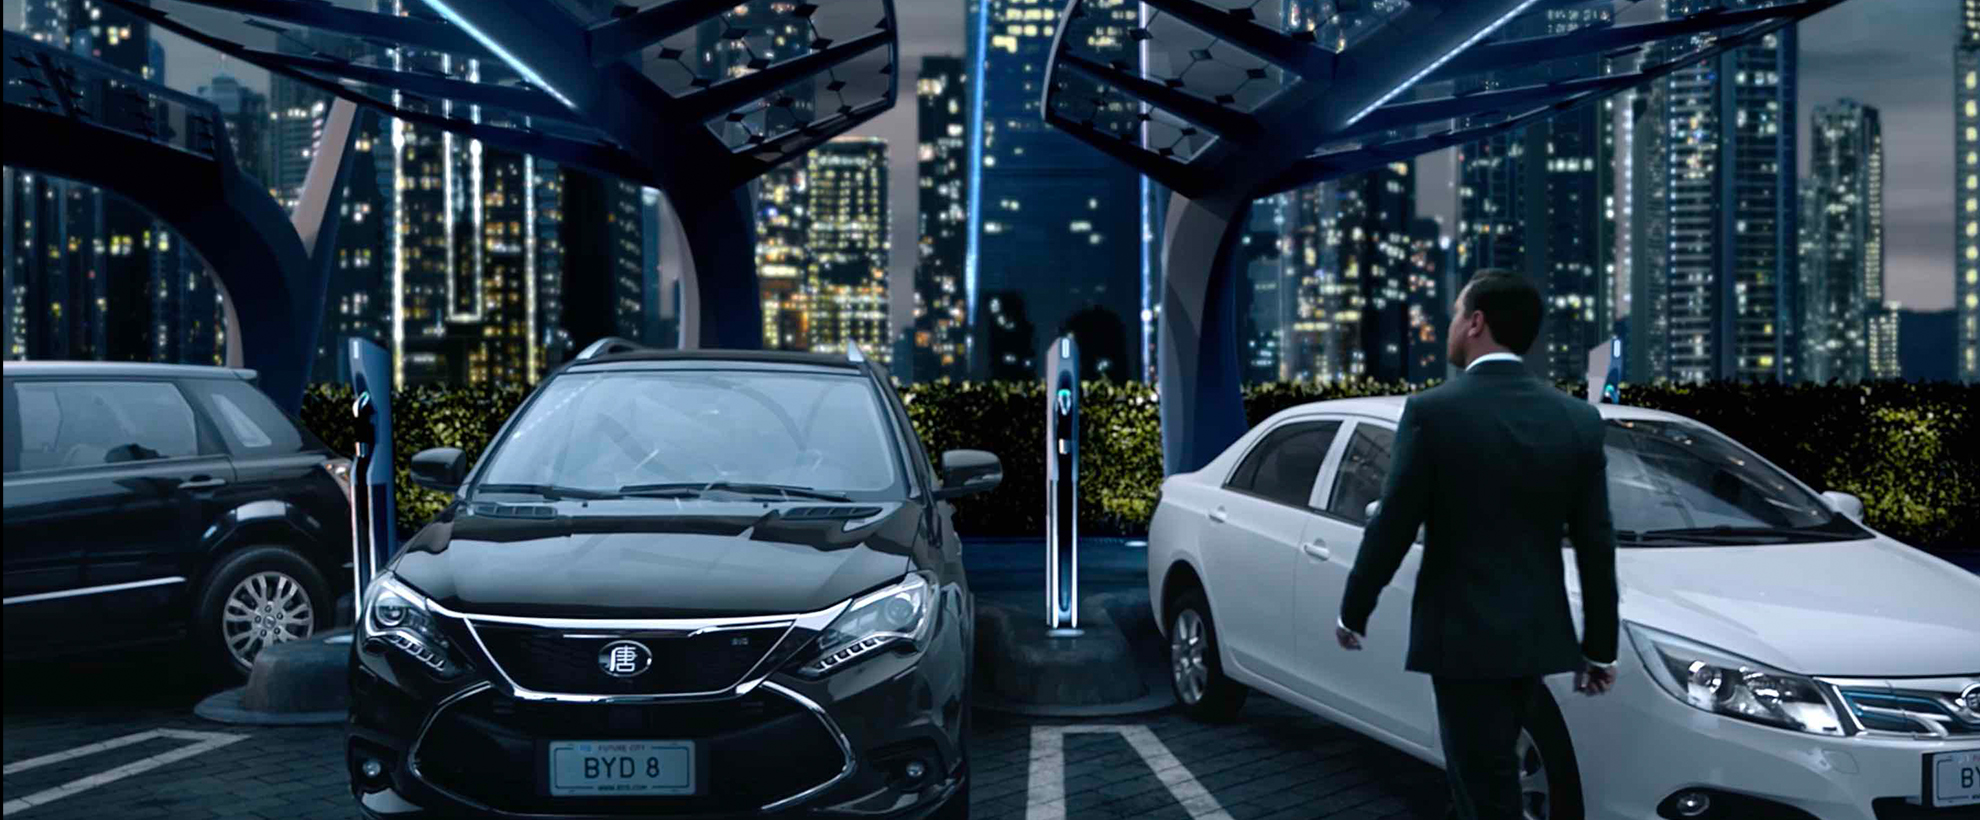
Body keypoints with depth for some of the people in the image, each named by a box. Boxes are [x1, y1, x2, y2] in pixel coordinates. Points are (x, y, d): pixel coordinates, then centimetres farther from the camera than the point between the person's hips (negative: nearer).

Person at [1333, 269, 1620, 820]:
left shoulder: (1433, 412, -14)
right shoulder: (1579, 419, 1)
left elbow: (1393, 527, -10)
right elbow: (1597, 546, 5)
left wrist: (1353, 613, 4)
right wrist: (1601, 646, 13)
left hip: (1463, 634, -6)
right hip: (1536, 634, 6)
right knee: (1482, 775, 23)